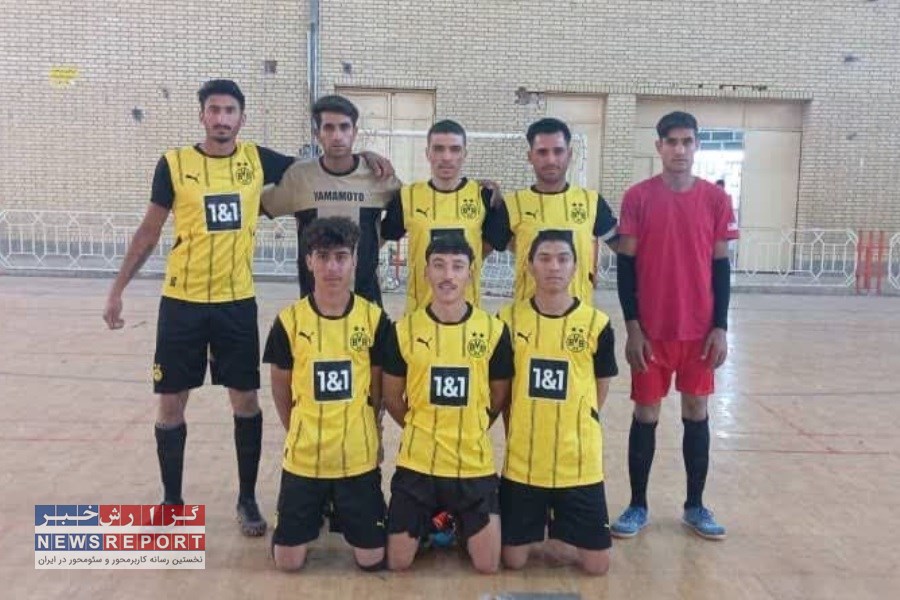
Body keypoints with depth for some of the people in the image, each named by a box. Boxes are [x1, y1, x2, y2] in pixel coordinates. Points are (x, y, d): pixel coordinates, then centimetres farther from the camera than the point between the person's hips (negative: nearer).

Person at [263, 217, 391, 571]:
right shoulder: (289, 320, -8)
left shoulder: (374, 318, -8)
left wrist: (359, 432, 8)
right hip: (303, 456, 0)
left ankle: (342, 511, 36)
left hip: (359, 456, 0)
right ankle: (318, 511, 35)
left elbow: (378, 388, 4)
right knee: (288, 561, 6)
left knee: (372, 559, 6)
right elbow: (281, 389, 5)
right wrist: (299, 432, 9)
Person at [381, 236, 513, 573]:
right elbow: (392, 398, 5)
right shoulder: (404, 329, -6)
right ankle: (430, 522, 34)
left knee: (487, 566, 5)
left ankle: (457, 523, 34)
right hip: (417, 462, 0)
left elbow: (499, 400, 6)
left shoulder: (494, 330, -6)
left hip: (475, 464, 0)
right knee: (397, 564, 4)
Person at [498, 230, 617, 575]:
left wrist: (571, 431, 6)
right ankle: (540, 536, 36)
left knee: (596, 564, 5)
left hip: (579, 464, 0)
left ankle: (554, 539, 33)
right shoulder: (509, 319, -4)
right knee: (513, 559, 5)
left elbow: (599, 393, 5)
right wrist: (521, 432, 6)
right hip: (522, 462, 0)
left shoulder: (597, 324, -6)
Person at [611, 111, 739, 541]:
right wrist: (632, 327, -8)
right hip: (651, 329, -2)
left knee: (696, 411, 11)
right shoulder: (638, 197, -3)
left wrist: (720, 327, -1)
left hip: (700, 329, 2)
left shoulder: (716, 199, 3)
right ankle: (637, 506, 20)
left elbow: (720, 266, 4)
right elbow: (626, 265, -3)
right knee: (646, 413, 6)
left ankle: (695, 506, 26)